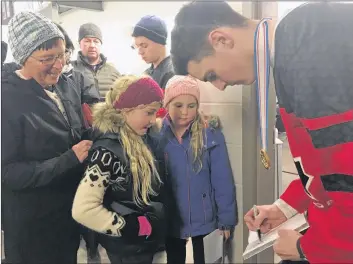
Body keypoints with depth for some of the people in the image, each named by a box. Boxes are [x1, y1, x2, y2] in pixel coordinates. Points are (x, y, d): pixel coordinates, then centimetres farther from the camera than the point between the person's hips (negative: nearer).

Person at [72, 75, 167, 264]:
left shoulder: (146, 140, -3)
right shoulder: (108, 150, -26)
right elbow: (83, 210, -29)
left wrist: (153, 224, 3)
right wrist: (132, 228, -21)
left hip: (148, 239, 7)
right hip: (127, 247, -7)